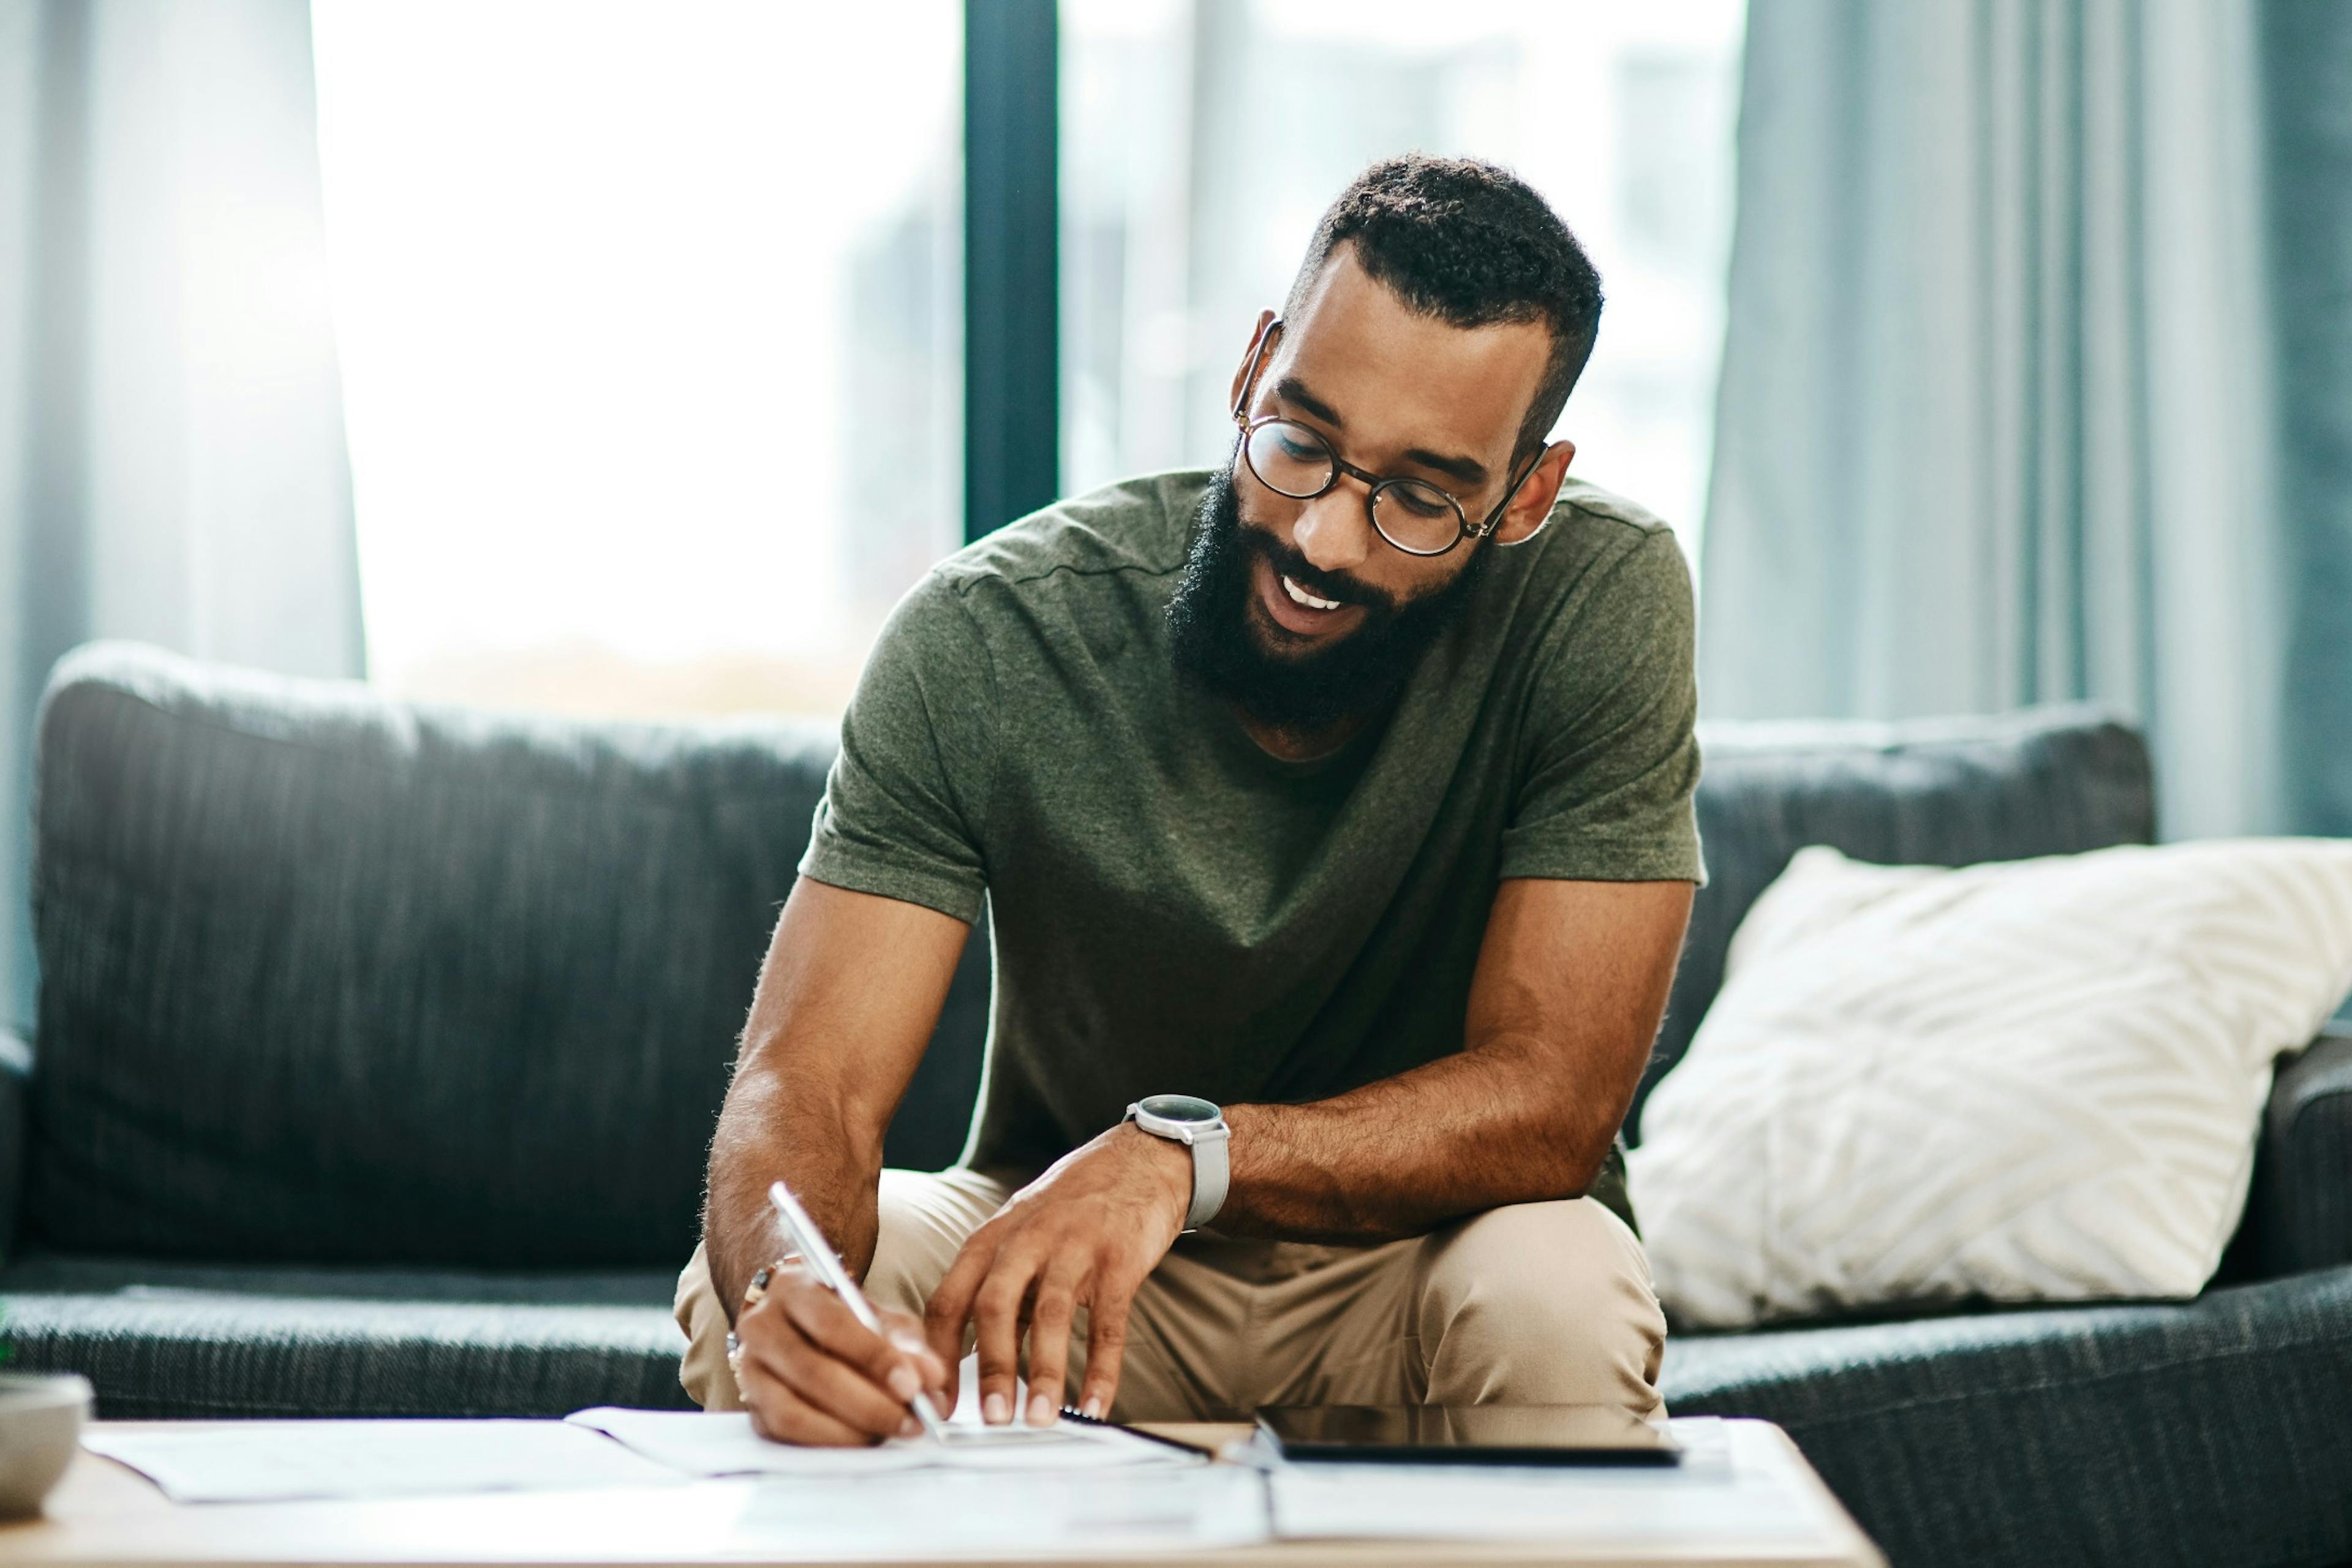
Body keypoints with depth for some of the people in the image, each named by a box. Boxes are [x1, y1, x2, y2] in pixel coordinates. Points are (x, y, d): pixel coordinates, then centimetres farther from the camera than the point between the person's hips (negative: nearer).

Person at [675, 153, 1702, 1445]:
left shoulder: (1603, 602, -20)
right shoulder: (987, 639, -18)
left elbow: (1553, 1105, -22)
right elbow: (807, 1081, -22)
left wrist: (1180, 1154, -39)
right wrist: (779, 1291, -47)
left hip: (1414, 1260, 0)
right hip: (1054, 1266, 1)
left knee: (1557, 1292, -34)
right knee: (746, 1298, -28)